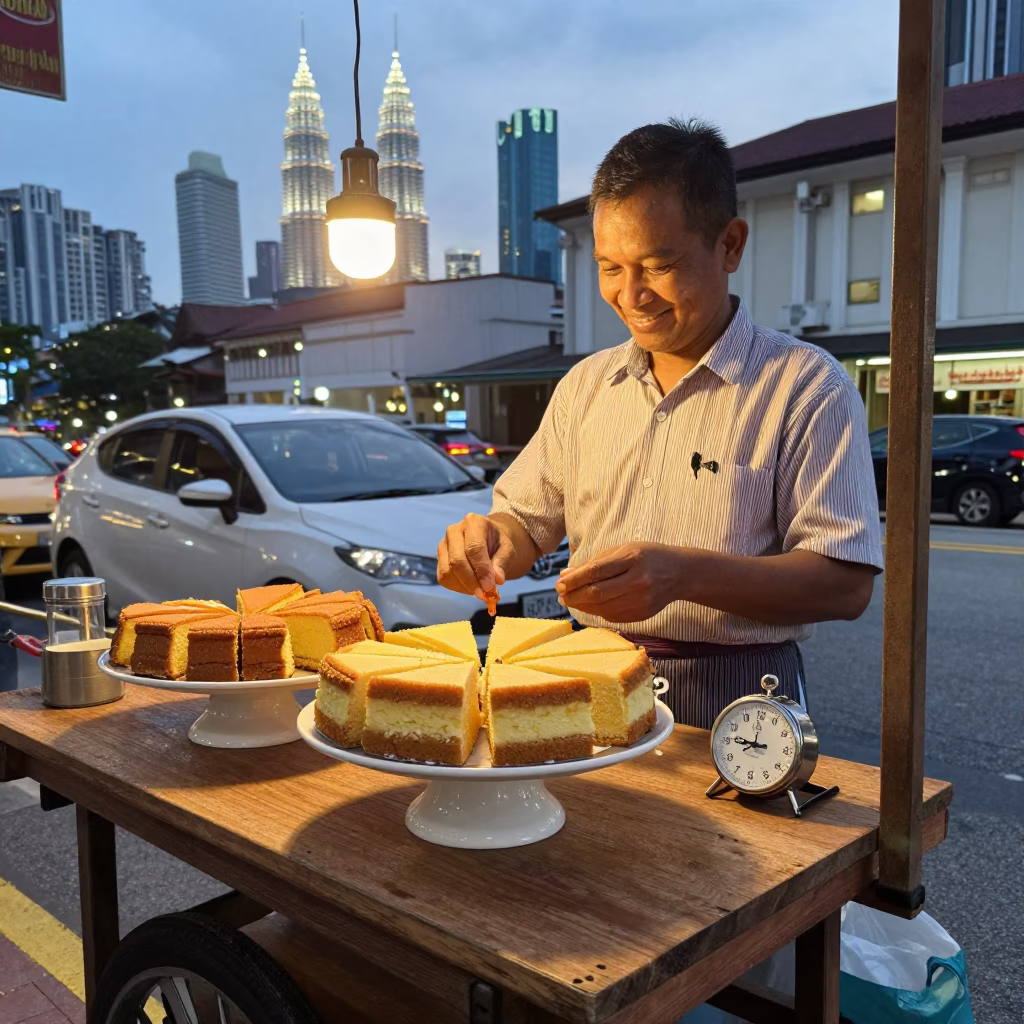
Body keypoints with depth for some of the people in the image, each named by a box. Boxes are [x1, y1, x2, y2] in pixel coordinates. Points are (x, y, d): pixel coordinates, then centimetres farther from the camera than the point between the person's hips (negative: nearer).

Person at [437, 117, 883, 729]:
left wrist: (685, 573, -25)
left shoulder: (808, 387, -4)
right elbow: (529, 519, 17)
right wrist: (492, 543, -7)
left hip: (734, 702, -4)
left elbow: (846, 584, -11)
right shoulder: (585, 385, 13)